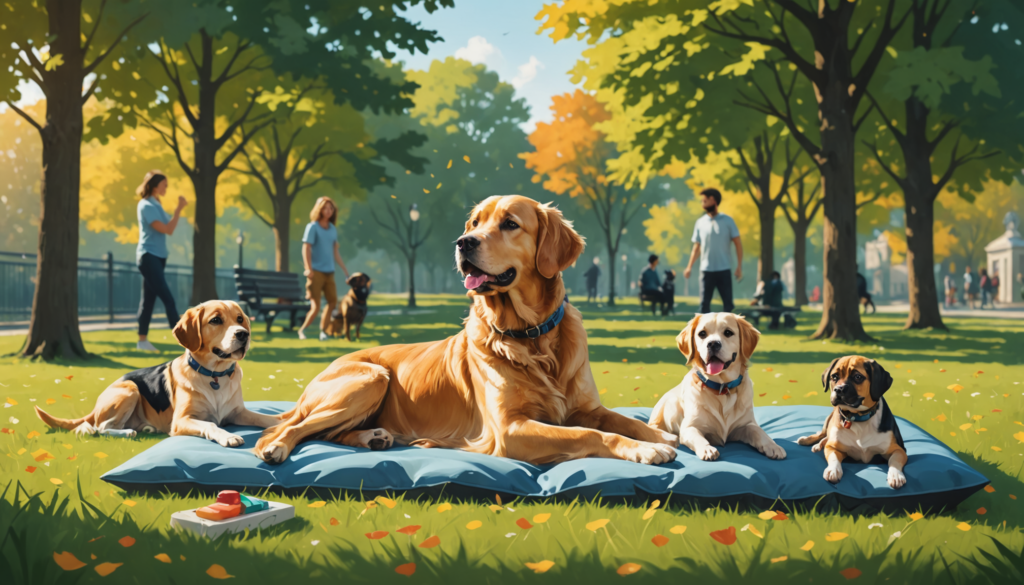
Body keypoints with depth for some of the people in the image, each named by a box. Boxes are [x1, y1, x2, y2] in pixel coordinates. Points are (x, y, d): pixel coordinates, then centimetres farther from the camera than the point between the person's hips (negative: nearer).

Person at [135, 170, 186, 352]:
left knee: (149, 299, 10)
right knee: (168, 298, -12)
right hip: (149, 256, -10)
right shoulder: (146, 206, -13)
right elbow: (168, 230, -19)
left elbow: (168, 226, 13)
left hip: (158, 257, 10)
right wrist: (179, 209, -15)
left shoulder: (156, 205, 15)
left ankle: (142, 340, 14)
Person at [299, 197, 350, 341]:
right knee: (316, 306, -9)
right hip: (316, 272, -6)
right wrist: (308, 269, -22)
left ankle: (323, 330, 22)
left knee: (333, 301, 9)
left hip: (329, 272, 6)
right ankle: (302, 330, 11)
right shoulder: (312, 227, -5)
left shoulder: (333, 229, 13)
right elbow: (306, 249, -11)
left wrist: (345, 270, 19)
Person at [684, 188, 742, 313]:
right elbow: (697, 247, 12)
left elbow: (738, 243, 0)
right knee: (704, 303, 1)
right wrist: (690, 266, 4)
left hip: (724, 270, -2)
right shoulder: (700, 223, 7)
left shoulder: (727, 221, 0)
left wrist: (739, 266, -8)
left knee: (728, 303, 2)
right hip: (706, 270, 2)